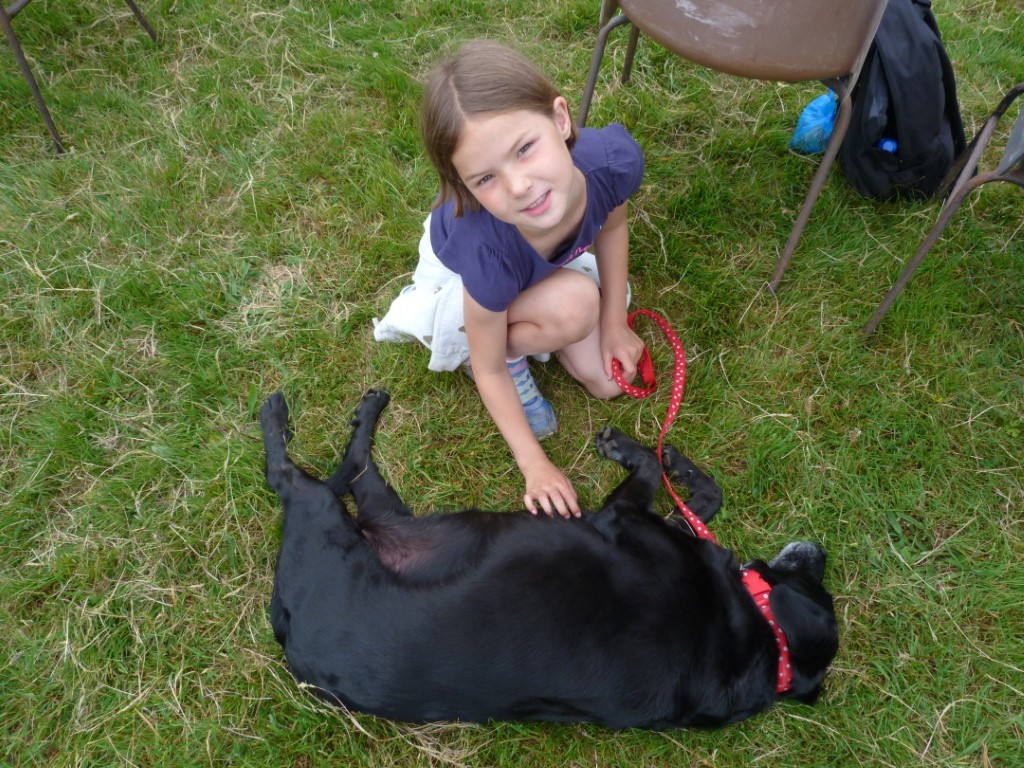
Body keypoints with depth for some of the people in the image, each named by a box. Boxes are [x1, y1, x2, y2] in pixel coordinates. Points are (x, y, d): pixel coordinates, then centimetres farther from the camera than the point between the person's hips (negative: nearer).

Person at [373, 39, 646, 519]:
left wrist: (615, 323, -5)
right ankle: (509, 348, -1)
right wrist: (534, 464, -20)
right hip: (459, 274, -4)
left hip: (550, 262, 4)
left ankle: (515, 323, 20)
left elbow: (611, 225, -10)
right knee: (575, 308, -33)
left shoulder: (614, 159, -37)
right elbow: (488, 370, -25)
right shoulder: (485, 251, -45)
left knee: (609, 380, 0)